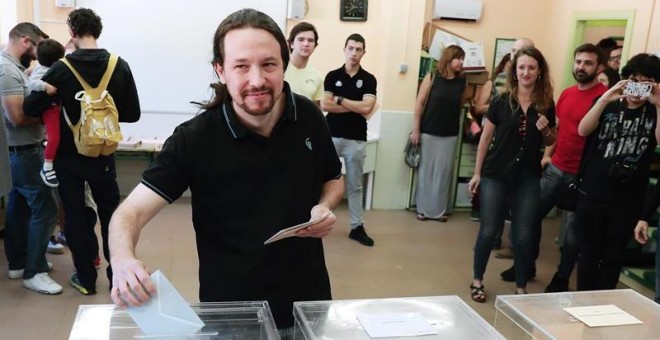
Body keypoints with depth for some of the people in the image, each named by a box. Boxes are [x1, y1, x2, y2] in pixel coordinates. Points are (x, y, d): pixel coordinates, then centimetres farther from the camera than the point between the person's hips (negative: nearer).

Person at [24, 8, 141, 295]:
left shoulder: (61, 69, -13)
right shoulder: (120, 67, -8)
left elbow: (31, 108, -14)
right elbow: (132, 114, -5)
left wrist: (58, 104, 6)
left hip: (69, 156, -1)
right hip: (103, 156, 2)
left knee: (75, 215, 10)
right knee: (110, 213, 14)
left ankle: (86, 278, 18)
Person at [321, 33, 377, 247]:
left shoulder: (369, 79, 2)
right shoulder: (332, 76, 3)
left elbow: (367, 108, -12)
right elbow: (324, 105, -10)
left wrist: (339, 99, -8)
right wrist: (355, 107, -11)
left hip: (356, 140, 0)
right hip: (331, 137, 0)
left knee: (355, 186, 9)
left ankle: (357, 227, 16)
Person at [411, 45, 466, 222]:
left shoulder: (462, 82, 4)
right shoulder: (432, 77, -4)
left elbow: (461, 106, 12)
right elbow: (419, 103, -4)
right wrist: (416, 129, -8)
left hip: (450, 134, 2)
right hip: (429, 132, -2)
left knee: (443, 172, 5)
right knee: (426, 170, 5)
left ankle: (439, 209, 14)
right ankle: (423, 208, 15)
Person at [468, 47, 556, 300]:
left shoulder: (546, 105, 2)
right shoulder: (501, 102, -3)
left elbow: (550, 142, 14)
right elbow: (486, 138, 1)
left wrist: (546, 130, -9)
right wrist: (477, 173, 0)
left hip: (528, 178, 1)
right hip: (495, 175, -1)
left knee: (524, 236, 5)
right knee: (488, 230, 5)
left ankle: (521, 288, 21)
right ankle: (477, 281, 22)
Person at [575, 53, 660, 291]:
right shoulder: (607, 105, 3)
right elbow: (583, 130, -12)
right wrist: (605, 98, -22)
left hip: (628, 201, 0)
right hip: (592, 194, 0)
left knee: (613, 257, 12)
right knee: (589, 253, 10)